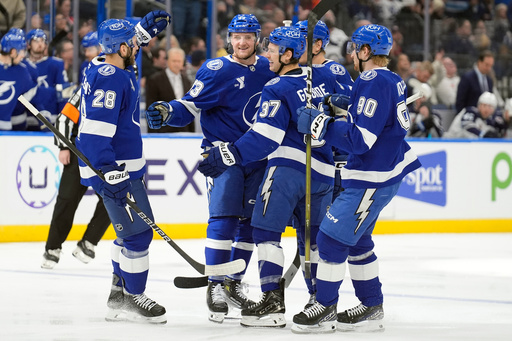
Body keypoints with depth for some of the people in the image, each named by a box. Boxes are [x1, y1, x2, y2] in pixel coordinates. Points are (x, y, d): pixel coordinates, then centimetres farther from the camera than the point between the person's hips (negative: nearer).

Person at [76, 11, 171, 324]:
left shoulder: (104, 67, 10)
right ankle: (133, 299, 0)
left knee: (131, 230, 20)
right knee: (138, 233, -7)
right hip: (114, 166, -11)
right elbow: (96, 128, -29)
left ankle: (119, 295, 26)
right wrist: (109, 172, -34)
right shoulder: (110, 79, -20)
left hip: (123, 165, 11)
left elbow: (127, 46, 37)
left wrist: (146, 28, 30)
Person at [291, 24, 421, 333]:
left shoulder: (374, 83, -21)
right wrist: (345, 109, 7)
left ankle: (325, 308, 4)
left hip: (373, 178, -11)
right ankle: (372, 309, 24)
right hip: (386, 170, 11)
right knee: (356, 240, 18)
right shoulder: (392, 81, 10)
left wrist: (320, 124, -23)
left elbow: (360, 139, -26)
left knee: (333, 237, -5)